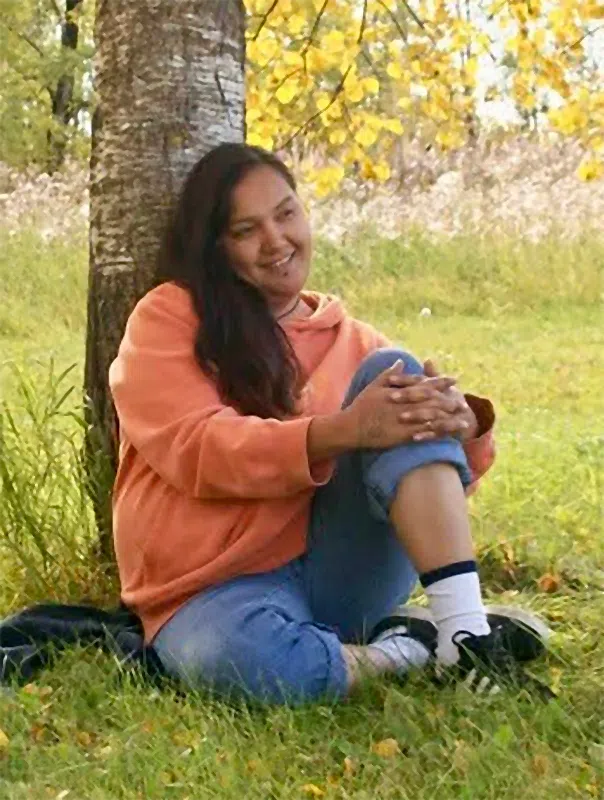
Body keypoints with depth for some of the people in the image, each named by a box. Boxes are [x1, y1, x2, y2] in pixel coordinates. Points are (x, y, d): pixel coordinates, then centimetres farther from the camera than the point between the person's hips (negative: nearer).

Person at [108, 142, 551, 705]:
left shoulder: (352, 340, 14)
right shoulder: (169, 317, 3)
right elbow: (194, 448, -13)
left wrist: (462, 422, -21)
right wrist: (343, 432, -26)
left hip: (340, 571, 3)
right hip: (222, 587, -3)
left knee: (394, 371, -17)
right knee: (233, 660, -40)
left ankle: (466, 627, -27)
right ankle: (410, 646, -14)